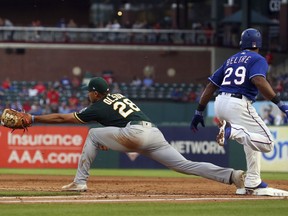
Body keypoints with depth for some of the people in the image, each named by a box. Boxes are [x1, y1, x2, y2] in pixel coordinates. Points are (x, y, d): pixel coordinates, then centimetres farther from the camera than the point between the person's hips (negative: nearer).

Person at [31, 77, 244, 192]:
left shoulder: (98, 107, 13)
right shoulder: (120, 96, 31)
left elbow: (61, 118, 16)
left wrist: (33, 119, 21)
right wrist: (110, 141, 43)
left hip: (135, 134, -6)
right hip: (155, 134, 6)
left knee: (93, 134, 14)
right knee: (186, 165, -2)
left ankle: (80, 182, 7)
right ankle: (232, 175, -21)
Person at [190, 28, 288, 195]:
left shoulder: (231, 60, 23)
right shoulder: (258, 59, 3)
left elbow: (211, 86, 20)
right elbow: (259, 81, -18)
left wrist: (199, 112, 23)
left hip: (220, 104, 8)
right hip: (239, 105, -8)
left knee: (252, 140, 25)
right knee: (267, 142, -9)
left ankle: (252, 183, 17)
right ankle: (232, 131, -27)